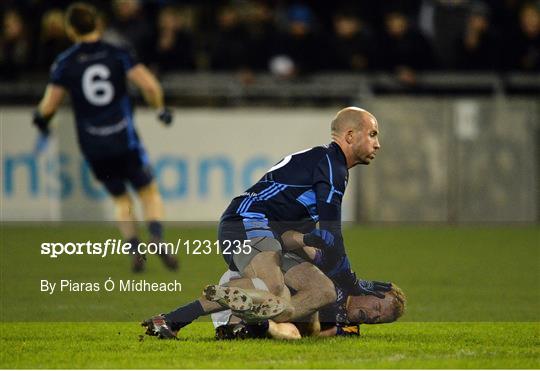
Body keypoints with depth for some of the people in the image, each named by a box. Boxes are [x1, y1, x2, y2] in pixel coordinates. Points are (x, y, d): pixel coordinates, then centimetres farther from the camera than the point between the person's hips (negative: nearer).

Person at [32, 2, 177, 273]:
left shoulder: (65, 63, -1)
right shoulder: (118, 54, -2)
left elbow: (47, 108, -4)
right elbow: (149, 85, -13)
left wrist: (42, 121, 19)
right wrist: (159, 108, 6)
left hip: (93, 146, 1)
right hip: (124, 140, -1)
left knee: (121, 200, 19)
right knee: (149, 193, 12)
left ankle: (135, 250, 2)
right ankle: (157, 239, -14)